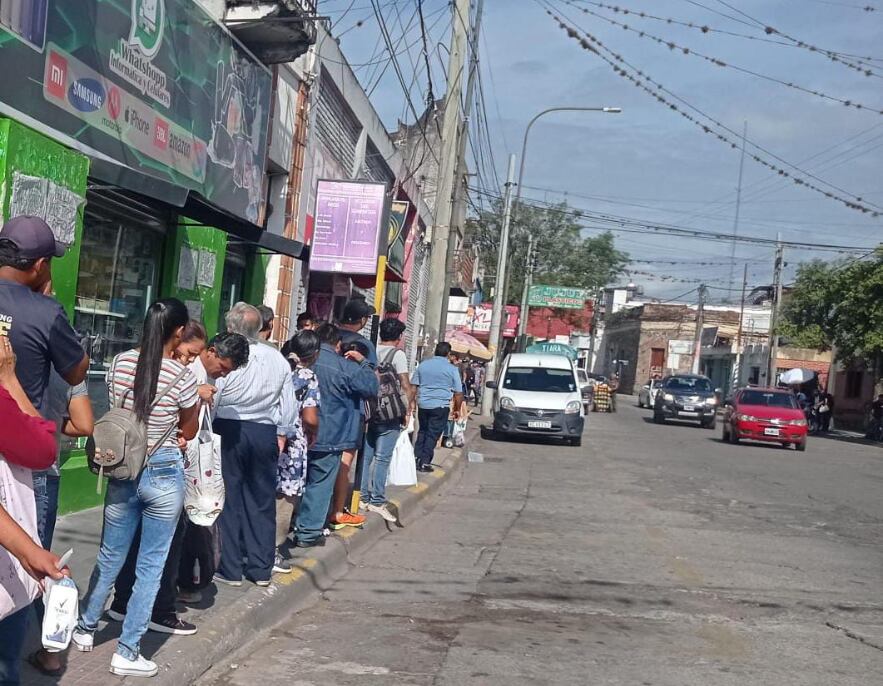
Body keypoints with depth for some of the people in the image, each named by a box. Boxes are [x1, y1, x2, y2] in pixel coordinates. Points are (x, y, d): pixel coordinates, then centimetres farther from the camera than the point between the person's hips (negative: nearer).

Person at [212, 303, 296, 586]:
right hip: (265, 433, 3)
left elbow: (211, 401, -7)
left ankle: (231, 569, 10)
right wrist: (281, 435, 16)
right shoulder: (277, 359, 0)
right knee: (262, 500, 12)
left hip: (229, 431, -3)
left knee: (229, 499, 6)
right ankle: (261, 568, 18)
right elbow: (288, 404, 6)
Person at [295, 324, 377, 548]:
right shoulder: (344, 367, -13)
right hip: (327, 438, -5)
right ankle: (308, 533, 7)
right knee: (319, 485, 5)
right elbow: (372, 387, -6)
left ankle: (294, 526, 27)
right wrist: (363, 363, 4)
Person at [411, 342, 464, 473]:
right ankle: (425, 462, 1)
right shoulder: (452, 369, -3)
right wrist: (458, 409, 10)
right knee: (433, 434, 2)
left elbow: (414, 386, 9)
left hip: (423, 404, 3)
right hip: (441, 406, -3)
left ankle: (417, 458, 15)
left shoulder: (423, 364, 6)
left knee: (422, 431, 18)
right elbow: (458, 393, -1)